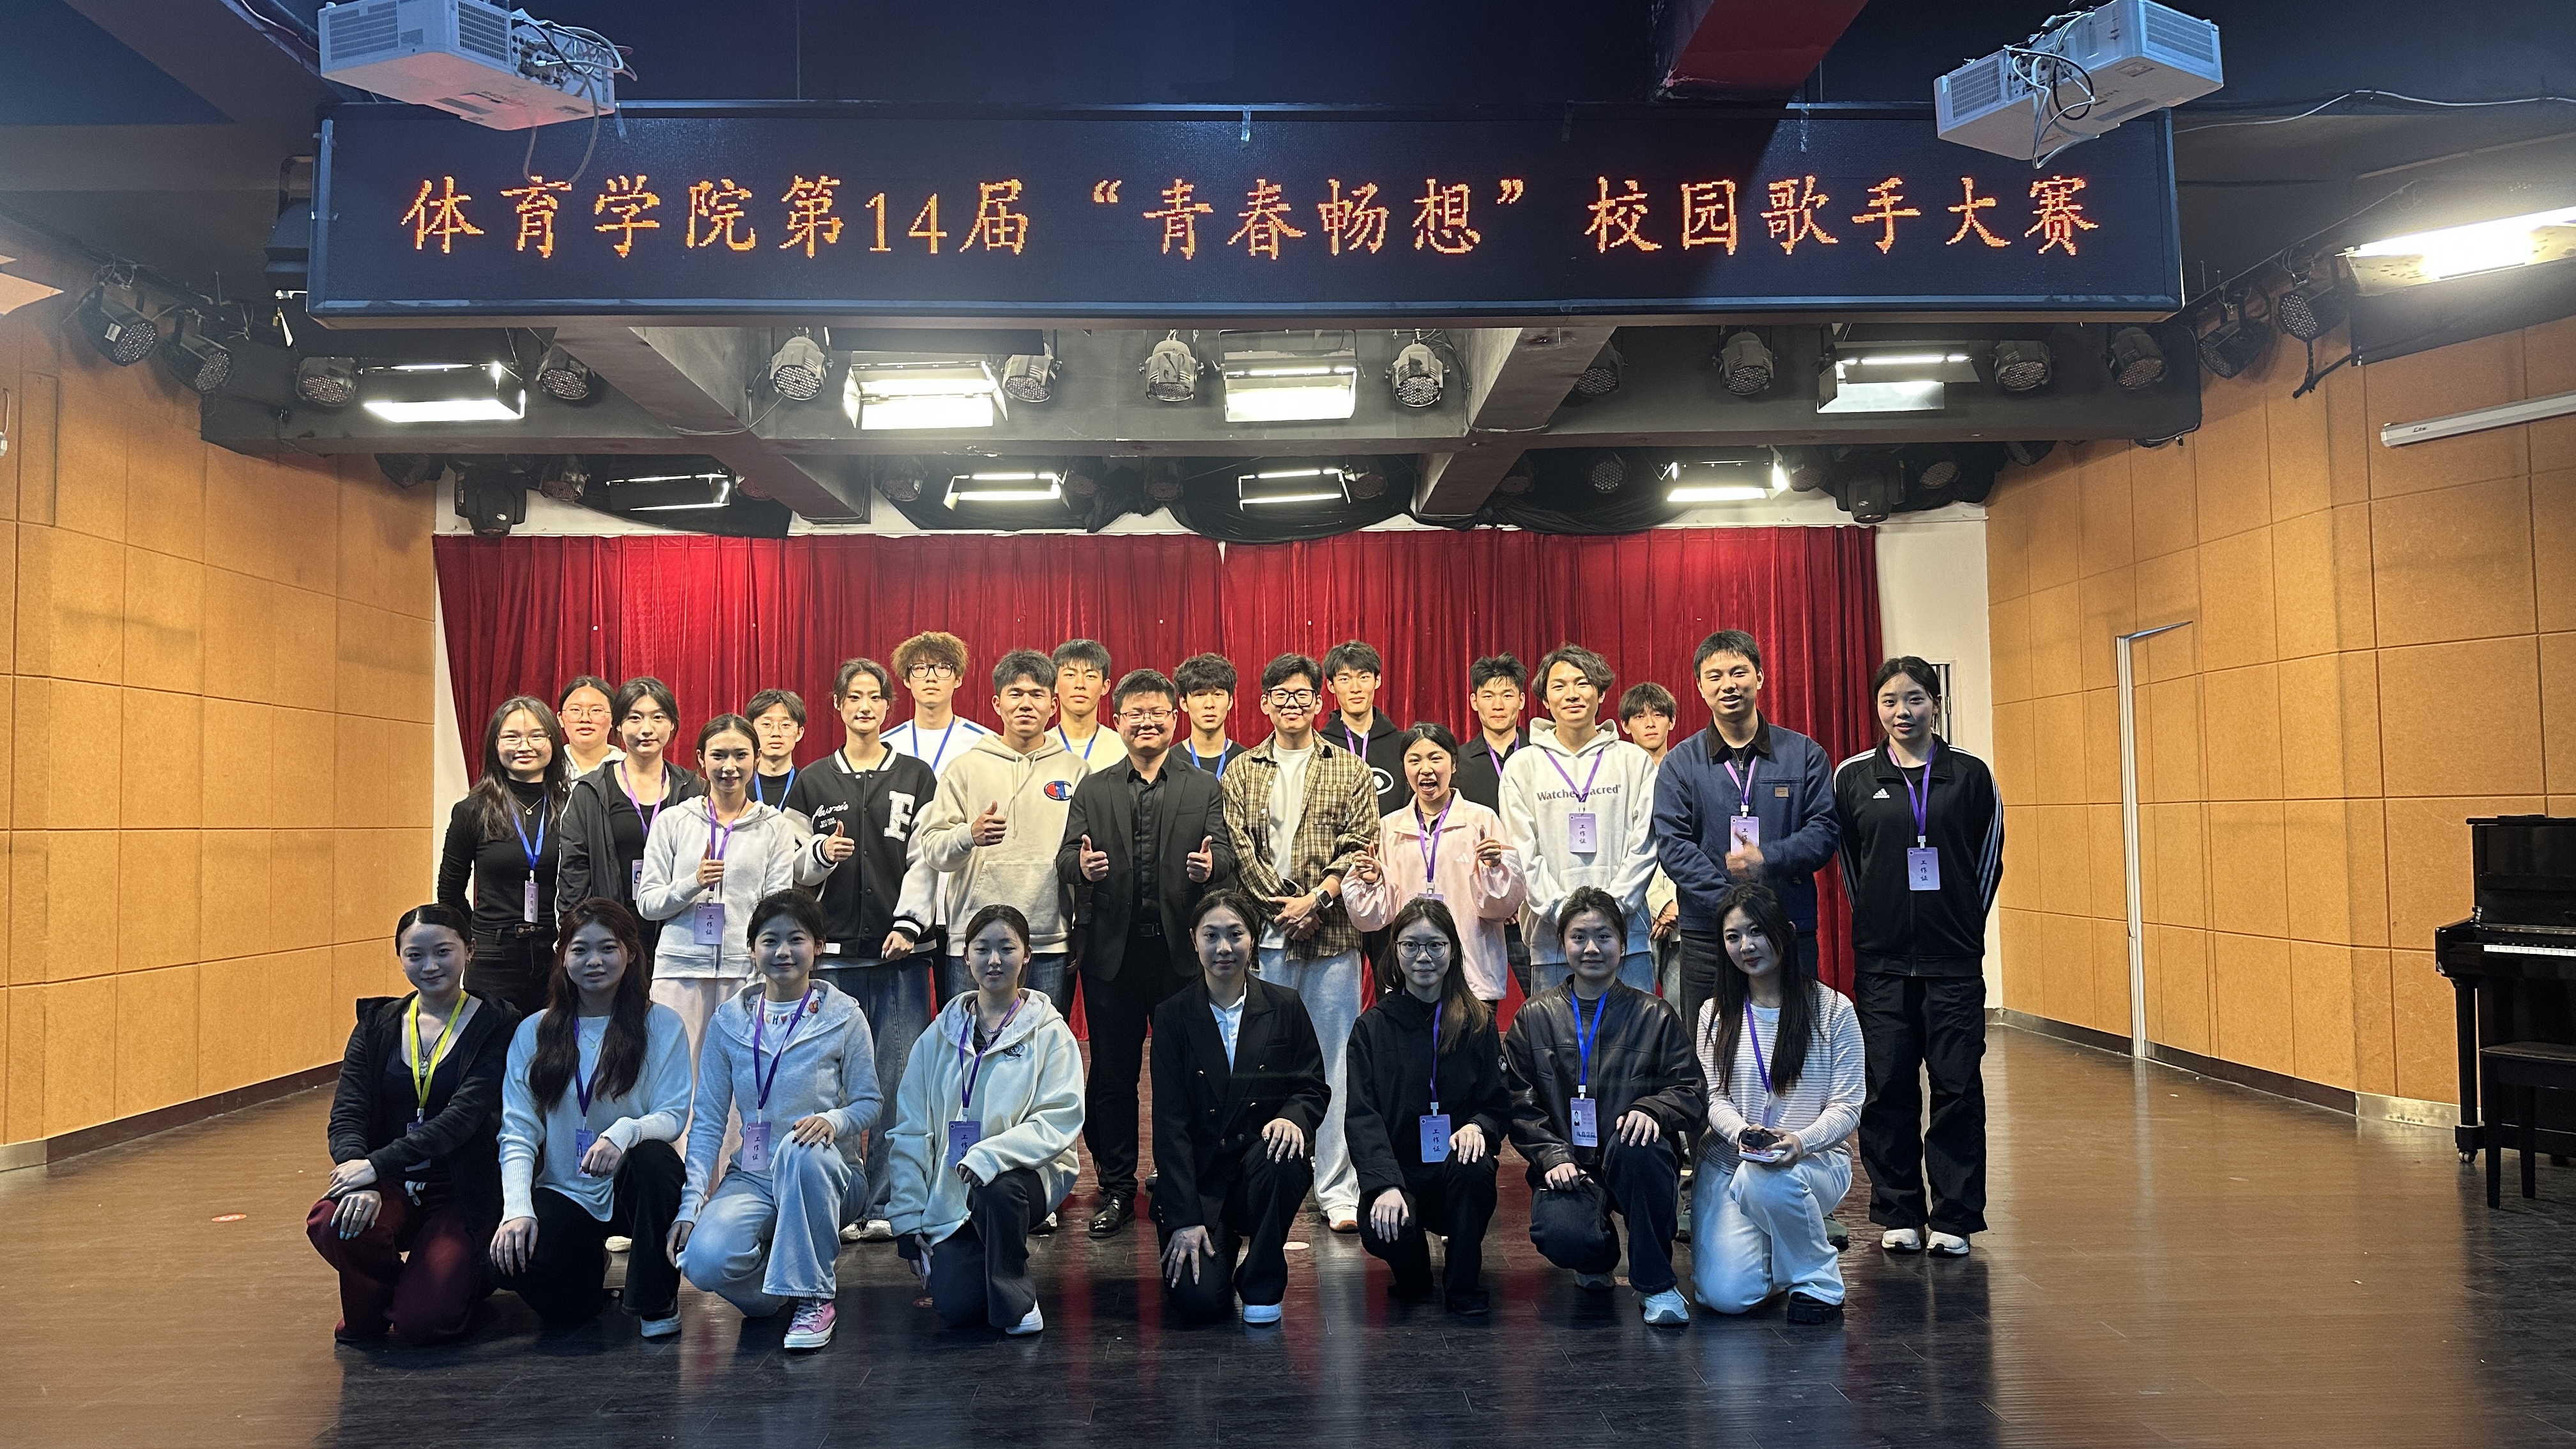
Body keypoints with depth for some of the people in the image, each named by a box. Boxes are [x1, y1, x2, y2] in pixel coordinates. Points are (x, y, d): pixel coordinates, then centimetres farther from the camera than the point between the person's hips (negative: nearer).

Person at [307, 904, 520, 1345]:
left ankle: (463, 1276, 18)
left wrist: (378, 1164, -26)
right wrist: (361, 1183, -23)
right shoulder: (378, 1023, 7)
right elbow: (346, 1115, -4)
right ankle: (368, 1307, 4)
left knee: (419, 1322, -20)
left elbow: (462, 1117, -16)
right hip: (392, 1190, 3)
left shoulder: (496, 1026, -5)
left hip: (462, 1194, -3)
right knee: (330, 1223, -31)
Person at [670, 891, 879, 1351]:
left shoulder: (843, 1016, 0)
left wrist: (833, 1119, -22)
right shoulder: (729, 1020, 6)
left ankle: (813, 1296, -20)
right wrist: (690, 1204, -7)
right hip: (751, 1176, 2)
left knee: (799, 1150, -39)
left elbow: (869, 1103, 1)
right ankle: (776, 1288, 8)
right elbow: (707, 1119, 4)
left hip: (824, 1172, -2)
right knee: (703, 1260, -29)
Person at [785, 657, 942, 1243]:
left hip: (899, 950, -1)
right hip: (834, 951, 1)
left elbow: (924, 859, 3)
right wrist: (820, 853, -10)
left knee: (898, 1080, -3)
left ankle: (885, 1205, 4)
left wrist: (909, 925, -9)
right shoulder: (812, 781, 11)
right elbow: (793, 867, 11)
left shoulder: (916, 778, 9)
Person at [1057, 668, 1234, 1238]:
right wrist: (1081, 866, -23)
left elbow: (1226, 853, -3)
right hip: (1112, 954, 1)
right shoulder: (1093, 790, 11)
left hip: (1182, 951, -1)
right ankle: (1116, 1188, 20)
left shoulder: (1204, 788, 9)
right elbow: (1065, 858, 1)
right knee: (1112, 1075, 7)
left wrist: (1211, 865, -27)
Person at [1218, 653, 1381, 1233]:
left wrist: (1318, 897, -11)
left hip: (1332, 933, -1)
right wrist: (1281, 904, -7)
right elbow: (1238, 849, 3)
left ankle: (1338, 1190, 4)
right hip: (1264, 934, 1)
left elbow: (1361, 846, 2)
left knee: (1335, 1059, -1)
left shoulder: (1349, 769, 9)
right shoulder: (1242, 773, 12)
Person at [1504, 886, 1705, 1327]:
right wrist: (1552, 1156, -11)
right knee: (1561, 1236, -32)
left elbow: (1691, 1091, 3)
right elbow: (1518, 1104, 5)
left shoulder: (1653, 1016, 9)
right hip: (1567, 1163, 0)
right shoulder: (1535, 1018, 9)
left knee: (1635, 1144, -37)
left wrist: (1652, 1109, -19)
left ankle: (1657, 1283, -15)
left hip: (1633, 1162, 0)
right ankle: (1598, 1257, 11)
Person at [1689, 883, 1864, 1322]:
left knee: (1764, 1181, -40)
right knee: (1728, 1295, -18)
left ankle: (1817, 1279, -11)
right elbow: (1713, 1099, 4)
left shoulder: (1832, 1009, 1)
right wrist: (1743, 1132, -19)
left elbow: (1847, 1106, -2)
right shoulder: (1715, 1014, 9)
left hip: (1815, 1159, -2)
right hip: (1727, 1159, 2)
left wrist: (1800, 1142, -22)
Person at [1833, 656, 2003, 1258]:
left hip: (1954, 959, 0)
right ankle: (1898, 1214, 16)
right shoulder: (1853, 778, 2)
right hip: (1881, 959, 1)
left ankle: (1954, 1218, 12)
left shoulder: (1970, 774, 1)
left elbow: (1989, 859, 9)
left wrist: (1964, 925, 9)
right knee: (1888, 1088, 4)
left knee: (1958, 1087, 2)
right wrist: (1876, 921, 10)